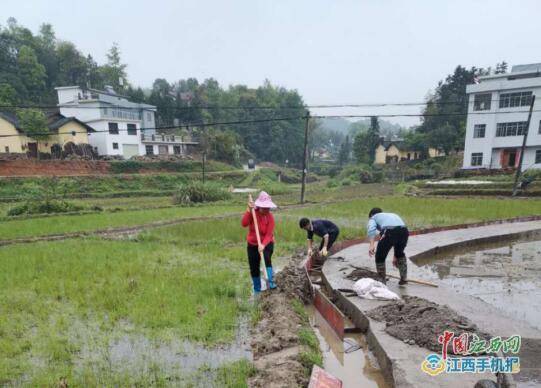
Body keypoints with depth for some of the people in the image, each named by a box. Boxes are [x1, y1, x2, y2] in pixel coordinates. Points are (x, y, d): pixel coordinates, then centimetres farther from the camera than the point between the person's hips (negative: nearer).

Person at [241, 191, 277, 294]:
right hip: (252, 244, 2)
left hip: (267, 244, -2)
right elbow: (244, 224, -28)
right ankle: (257, 290, 26)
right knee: (254, 269, 8)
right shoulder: (253, 213, -12)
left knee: (266, 258, -34)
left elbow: (269, 235, -23)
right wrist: (249, 210, -38)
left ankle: (271, 282, -34)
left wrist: (263, 245, -40)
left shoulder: (270, 217, -17)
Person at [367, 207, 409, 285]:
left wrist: (372, 245, -12)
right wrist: (395, 257, 57)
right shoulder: (393, 215, 43)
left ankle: (382, 283, 24)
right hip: (404, 231, 5)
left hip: (389, 232, -5)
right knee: (400, 253, 34)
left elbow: (371, 229, 0)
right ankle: (404, 278, 38)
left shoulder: (373, 218, 28)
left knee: (380, 257, 18)